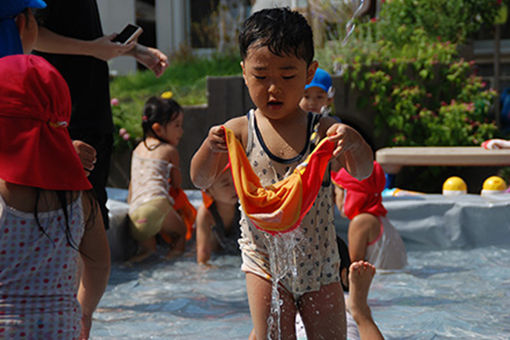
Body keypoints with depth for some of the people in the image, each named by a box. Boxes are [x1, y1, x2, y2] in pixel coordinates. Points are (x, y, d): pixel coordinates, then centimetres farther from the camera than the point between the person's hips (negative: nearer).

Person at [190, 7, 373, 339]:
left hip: (318, 263, 1)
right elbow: (202, 180, -6)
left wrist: (354, 143, -35)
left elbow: (362, 172, -13)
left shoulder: (323, 130, -6)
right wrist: (209, 149, -28)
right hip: (264, 264, 0)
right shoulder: (239, 132, -4)